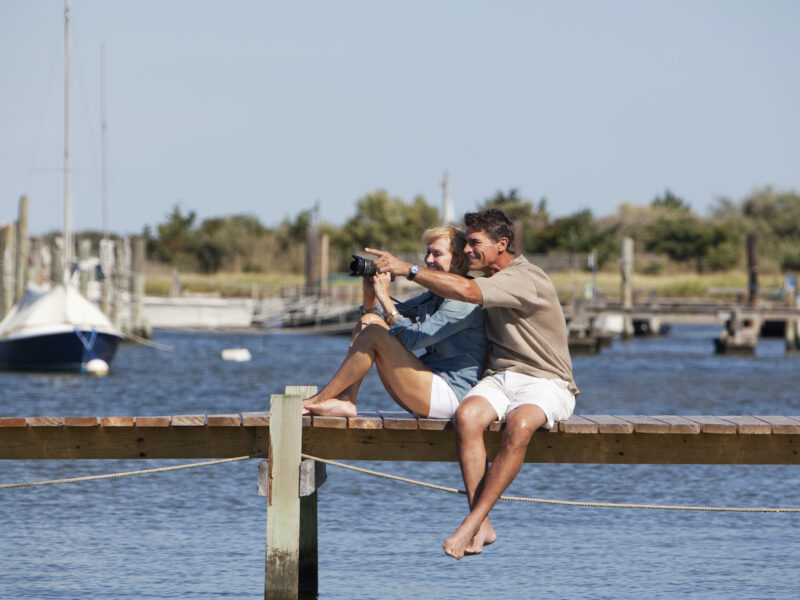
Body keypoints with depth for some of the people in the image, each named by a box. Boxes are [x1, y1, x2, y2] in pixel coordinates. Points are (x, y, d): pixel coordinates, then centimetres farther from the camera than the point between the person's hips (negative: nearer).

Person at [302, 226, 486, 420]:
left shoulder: (465, 301, -12)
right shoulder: (432, 296, 18)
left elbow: (413, 340, -19)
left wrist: (384, 297, -17)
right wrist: (370, 292, -2)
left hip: (448, 395, -10)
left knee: (375, 332, -16)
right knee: (369, 320, 3)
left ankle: (318, 400, -11)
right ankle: (344, 401, -10)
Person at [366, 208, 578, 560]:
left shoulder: (526, 280, -14)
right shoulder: (489, 282, 16)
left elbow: (466, 291, -29)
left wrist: (406, 269, -25)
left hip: (545, 382, -7)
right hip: (499, 376, 7)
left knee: (519, 425, -39)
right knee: (467, 415, -28)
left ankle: (472, 523, -35)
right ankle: (482, 527, -32)